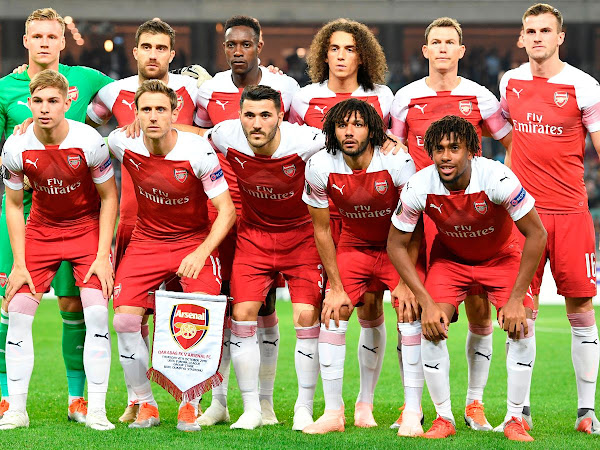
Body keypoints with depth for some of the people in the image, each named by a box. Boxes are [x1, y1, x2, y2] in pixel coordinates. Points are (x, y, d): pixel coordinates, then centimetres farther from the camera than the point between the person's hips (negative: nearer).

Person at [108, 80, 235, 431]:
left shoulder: (198, 152, -21)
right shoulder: (123, 144, -12)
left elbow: (227, 210, -16)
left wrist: (201, 253, -27)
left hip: (194, 240, -3)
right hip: (147, 240, 3)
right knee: (126, 319, -13)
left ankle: (189, 406, -2)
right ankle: (146, 405, 4)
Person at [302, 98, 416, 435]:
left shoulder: (398, 162, -26)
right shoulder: (320, 167, -18)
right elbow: (322, 230, -6)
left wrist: (406, 281, -20)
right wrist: (336, 287, -8)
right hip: (353, 246, 2)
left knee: (410, 318, -15)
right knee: (332, 315, -11)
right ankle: (334, 413, -3)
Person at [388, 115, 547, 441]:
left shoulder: (497, 178, -34)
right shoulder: (418, 187, -27)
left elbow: (536, 234, -25)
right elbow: (396, 245, -14)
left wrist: (516, 298, -25)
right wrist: (426, 301, -20)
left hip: (501, 255, -1)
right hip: (449, 258, 1)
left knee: (521, 325, -18)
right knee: (431, 325, -17)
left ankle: (515, 420, -4)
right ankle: (444, 418, -2)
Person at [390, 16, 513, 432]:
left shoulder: (479, 97, 5)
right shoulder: (406, 98, 6)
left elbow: (513, 144, 14)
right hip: (420, 212, 0)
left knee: (480, 315, -1)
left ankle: (475, 405, 10)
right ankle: (412, 406, 8)